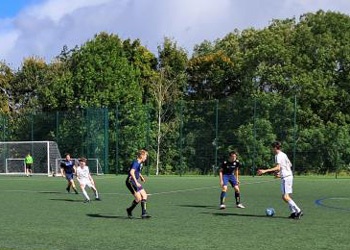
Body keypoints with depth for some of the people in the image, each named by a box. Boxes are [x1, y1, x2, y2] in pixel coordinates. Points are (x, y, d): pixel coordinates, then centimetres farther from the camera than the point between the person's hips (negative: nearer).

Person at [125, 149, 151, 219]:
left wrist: (141, 177, 17)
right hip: (131, 181, -10)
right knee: (138, 198, -12)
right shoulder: (136, 163, -17)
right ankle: (129, 210, 10)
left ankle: (144, 214, 6)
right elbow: (131, 172, -30)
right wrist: (136, 182, -34)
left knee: (144, 195, 2)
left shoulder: (140, 163, 13)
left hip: (136, 182, 10)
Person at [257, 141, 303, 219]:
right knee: (287, 196, 12)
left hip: (285, 177, -10)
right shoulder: (283, 154, 19)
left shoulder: (278, 155, -11)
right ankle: (294, 212, 8)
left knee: (285, 197, -13)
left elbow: (278, 168, -22)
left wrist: (265, 171, -27)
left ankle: (298, 211, -17)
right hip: (289, 175, 10)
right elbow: (289, 165, 26)